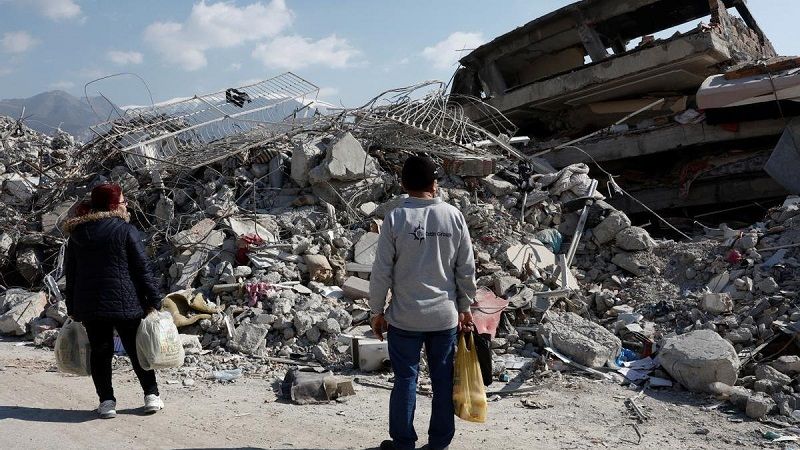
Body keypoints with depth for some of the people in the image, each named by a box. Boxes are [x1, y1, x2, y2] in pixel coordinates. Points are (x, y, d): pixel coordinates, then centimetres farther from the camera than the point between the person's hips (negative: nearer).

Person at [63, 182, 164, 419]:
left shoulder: (77, 234, 8)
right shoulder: (126, 231, -9)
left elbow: (70, 274, 12)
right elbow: (143, 269, -10)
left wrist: (72, 308, 18)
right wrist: (154, 301, -6)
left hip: (89, 306, 4)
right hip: (125, 302, -3)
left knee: (100, 352, 12)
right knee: (136, 350, 10)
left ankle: (106, 400, 10)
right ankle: (151, 395, 15)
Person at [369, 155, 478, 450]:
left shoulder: (396, 218, -9)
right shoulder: (454, 216, -3)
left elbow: (381, 271, -8)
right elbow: (466, 269, 1)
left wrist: (377, 311, 4)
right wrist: (464, 307, 12)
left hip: (405, 317, -2)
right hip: (445, 315, 2)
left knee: (406, 379, 10)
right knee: (443, 379, 12)